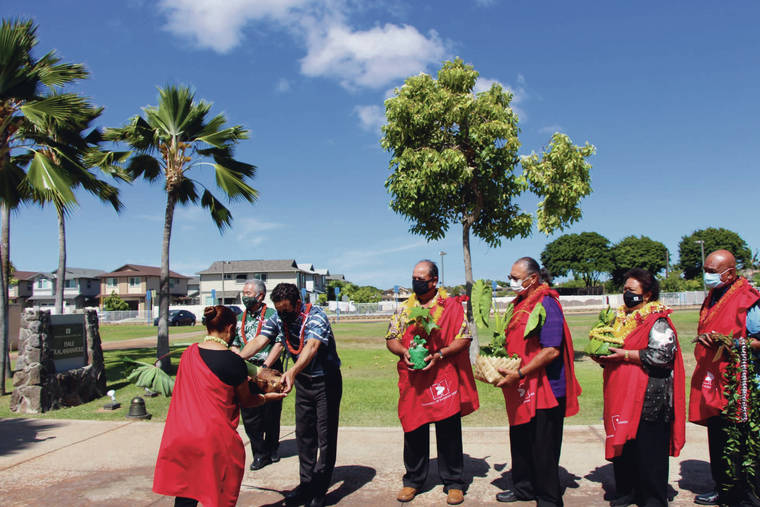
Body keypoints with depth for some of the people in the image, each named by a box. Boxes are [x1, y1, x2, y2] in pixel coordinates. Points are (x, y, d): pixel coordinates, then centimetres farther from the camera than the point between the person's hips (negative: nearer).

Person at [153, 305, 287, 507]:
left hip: (180, 436, 5)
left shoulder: (189, 353, 5)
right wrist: (268, 397, 19)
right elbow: (245, 401, 1)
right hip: (215, 438, -5)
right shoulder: (232, 361, -12)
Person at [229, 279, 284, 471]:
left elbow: (279, 344, -10)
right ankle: (260, 454, 15)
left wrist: (264, 367, -17)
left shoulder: (272, 315, -4)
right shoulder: (239, 318, 12)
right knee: (249, 414, 2)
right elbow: (234, 345, 14)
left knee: (271, 412, 7)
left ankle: (271, 449, 27)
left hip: (270, 369, -4)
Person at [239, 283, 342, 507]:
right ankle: (307, 483, 27)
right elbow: (259, 341, -19)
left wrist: (292, 371, -59)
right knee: (303, 433, 13)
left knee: (325, 435, 0)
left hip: (326, 379, -6)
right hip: (302, 380, 6)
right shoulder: (277, 318, -7)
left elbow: (312, 346, -42)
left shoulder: (316, 316, -26)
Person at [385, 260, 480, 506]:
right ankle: (413, 480, 26)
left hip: (445, 379, -3)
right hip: (413, 381, 3)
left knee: (449, 433, 5)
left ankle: (453, 483, 20)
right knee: (413, 431, 10)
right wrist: (404, 351, -10)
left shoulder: (452, 305, 0)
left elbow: (464, 338, -5)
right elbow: (391, 339, 11)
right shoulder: (404, 308, 10)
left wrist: (440, 354, -16)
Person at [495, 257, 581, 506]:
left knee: (543, 446, 3)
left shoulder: (546, 304, -17)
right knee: (520, 440, 18)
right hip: (522, 390, 9)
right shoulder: (520, 303, 11)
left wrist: (518, 373, -25)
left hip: (544, 388, -9)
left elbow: (550, 351, -24)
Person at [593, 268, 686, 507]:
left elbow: (662, 354, -19)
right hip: (621, 394, 7)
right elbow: (612, 344, 27)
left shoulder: (657, 320, -8)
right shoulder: (621, 317, 15)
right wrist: (603, 357, 6)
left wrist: (625, 355, -19)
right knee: (621, 442, 12)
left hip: (648, 396, -7)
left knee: (648, 448, 0)